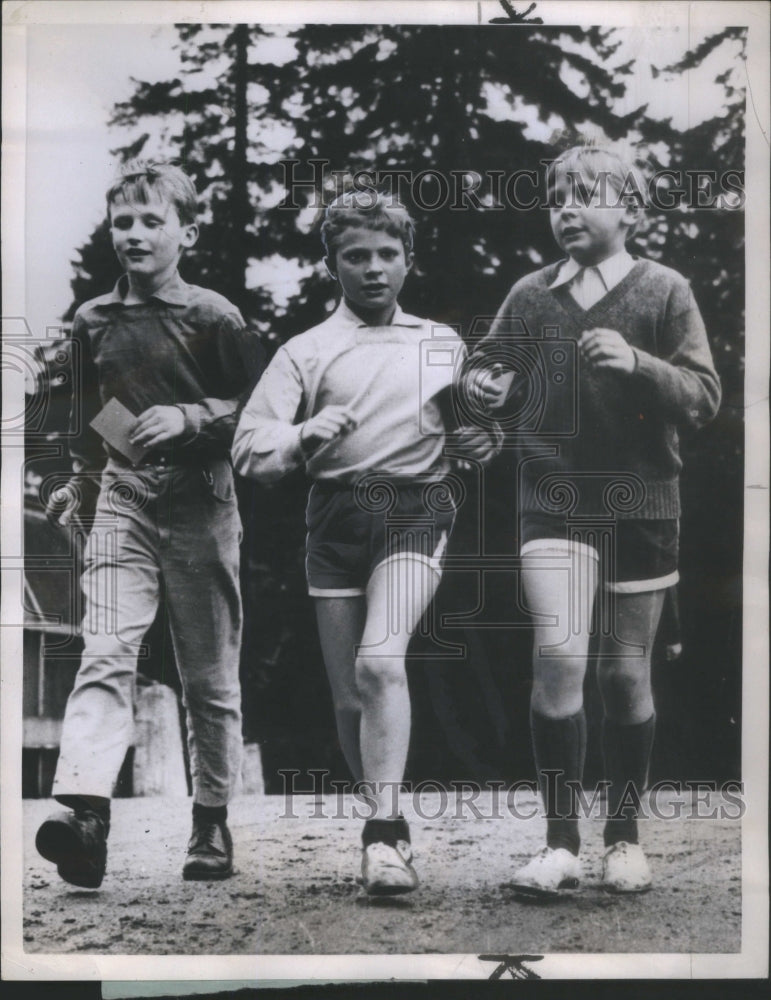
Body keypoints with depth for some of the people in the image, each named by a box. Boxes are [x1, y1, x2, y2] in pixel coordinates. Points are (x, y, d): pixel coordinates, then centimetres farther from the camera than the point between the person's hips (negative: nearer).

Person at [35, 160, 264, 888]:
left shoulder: (213, 318, -3)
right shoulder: (92, 321, 10)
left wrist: (188, 417, -16)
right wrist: (78, 480, 25)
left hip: (200, 504, -2)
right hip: (123, 500, 3)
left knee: (209, 676, 6)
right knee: (105, 654, -15)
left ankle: (212, 823, 18)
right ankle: (83, 812, -26)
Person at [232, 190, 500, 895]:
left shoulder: (445, 343, 16)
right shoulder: (305, 352, 10)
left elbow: (478, 426, 27)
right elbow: (248, 450, 2)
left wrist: (485, 442, 4)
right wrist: (304, 437, -18)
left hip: (416, 514, -1)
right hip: (336, 521, 2)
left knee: (381, 660, -25)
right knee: (349, 698, 4)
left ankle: (385, 833, -22)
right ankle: (387, 827, 22)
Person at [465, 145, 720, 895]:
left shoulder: (663, 291, 1)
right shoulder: (529, 296, 6)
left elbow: (704, 397, -3)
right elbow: (494, 370, 14)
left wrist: (637, 363, -20)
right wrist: (485, 386, -9)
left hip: (640, 502, 0)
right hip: (553, 498, 0)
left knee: (626, 673, 8)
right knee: (557, 653, -16)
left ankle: (624, 838, 24)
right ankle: (561, 842, -5)